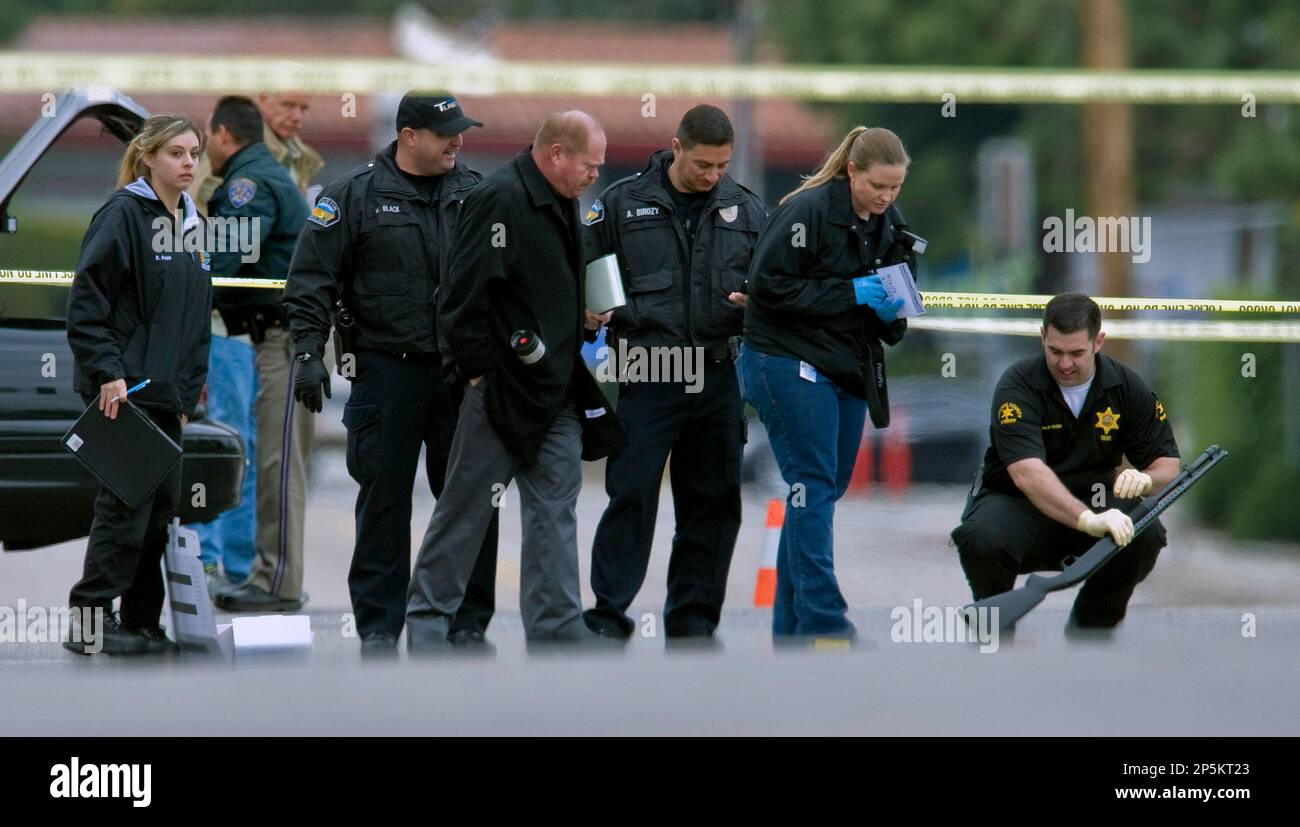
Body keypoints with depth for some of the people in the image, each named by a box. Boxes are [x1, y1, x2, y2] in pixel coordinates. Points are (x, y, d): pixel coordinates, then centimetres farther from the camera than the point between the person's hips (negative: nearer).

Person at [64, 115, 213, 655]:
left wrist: (189, 390, 17)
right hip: (123, 389, -8)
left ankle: (141, 623, 14)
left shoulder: (191, 224, 15)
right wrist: (108, 373, -19)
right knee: (126, 504, -9)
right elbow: (86, 301, -14)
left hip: (166, 393, 8)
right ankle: (90, 620, -4)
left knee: (162, 504, 8)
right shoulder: (123, 214, -9)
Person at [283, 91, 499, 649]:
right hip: (387, 368, -3)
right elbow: (311, 279, -3)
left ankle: (468, 620, 11)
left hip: (463, 370, 3)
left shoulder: (475, 193, 9)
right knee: (384, 498, 0)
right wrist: (309, 352, -10)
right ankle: (378, 624, 6)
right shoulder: (356, 195, -2)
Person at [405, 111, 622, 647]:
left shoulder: (561, 205, 13)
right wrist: (480, 373, -15)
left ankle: (557, 629, 8)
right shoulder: (501, 199, -16)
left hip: (557, 396, 8)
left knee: (555, 513, 6)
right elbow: (465, 295, -20)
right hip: (502, 390, -8)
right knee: (466, 508, 1)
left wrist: (586, 318, 9)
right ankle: (427, 618, 10)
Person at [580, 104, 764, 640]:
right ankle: (608, 615, -2)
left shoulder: (744, 209, 10)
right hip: (648, 375, -3)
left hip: (716, 378, 3)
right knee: (632, 495, -7)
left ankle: (693, 618, 15)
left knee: (713, 502, 7)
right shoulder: (622, 204, 2)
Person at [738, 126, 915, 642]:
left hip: (849, 368, 8)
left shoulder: (890, 226, 10)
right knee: (814, 486, -12)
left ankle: (790, 626, 14)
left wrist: (891, 313, -4)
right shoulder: (807, 212, -15)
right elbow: (768, 285, -17)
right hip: (788, 364, -8)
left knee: (827, 488, 8)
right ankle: (823, 622, -15)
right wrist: (850, 294, -20)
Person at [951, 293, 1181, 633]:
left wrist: (1144, 478, -26)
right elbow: (1027, 474, -32)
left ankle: (1090, 628, 0)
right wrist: (1088, 520, -48)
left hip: (1090, 501, 3)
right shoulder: (1018, 385, -17)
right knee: (982, 540, -36)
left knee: (1146, 534, -28)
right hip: (1016, 503, -3)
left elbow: (1168, 464, 1)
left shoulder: (1126, 387, -3)